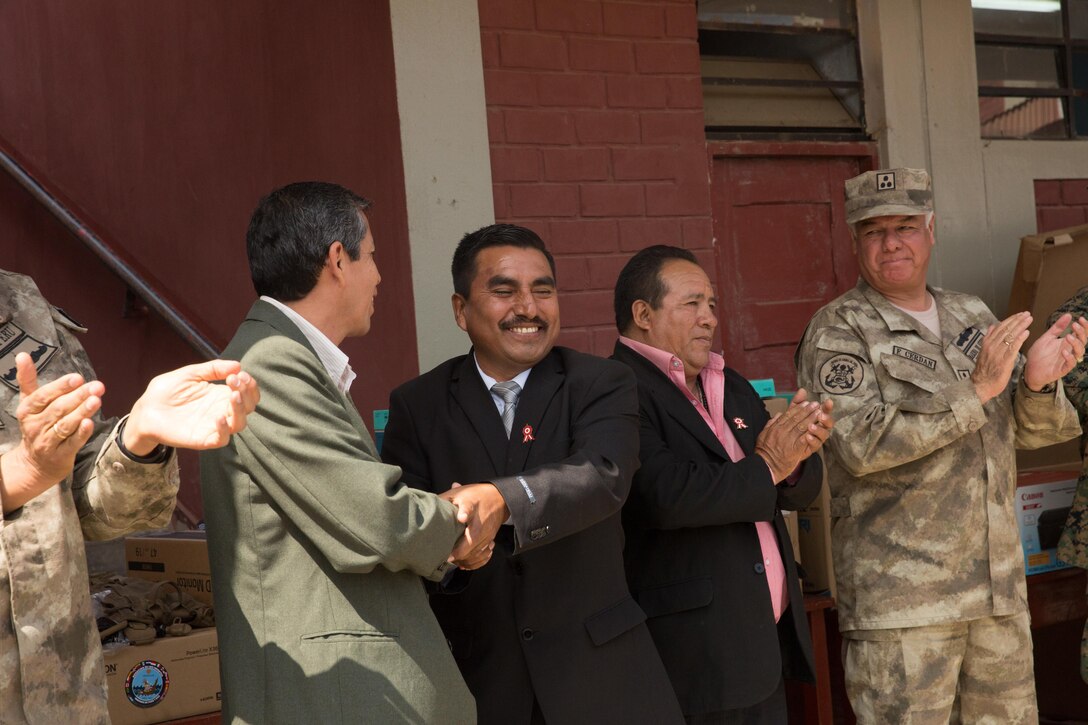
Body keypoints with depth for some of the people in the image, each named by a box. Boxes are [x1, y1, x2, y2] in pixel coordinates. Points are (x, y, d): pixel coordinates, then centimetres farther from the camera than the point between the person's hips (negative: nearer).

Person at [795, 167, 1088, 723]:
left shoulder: (973, 318, 13)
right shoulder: (837, 333, -6)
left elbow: (1032, 431, 12)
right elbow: (862, 444, -20)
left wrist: (1037, 382, -11)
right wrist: (974, 390, -21)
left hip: (998, 584, 6)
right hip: (899, 597, -6)